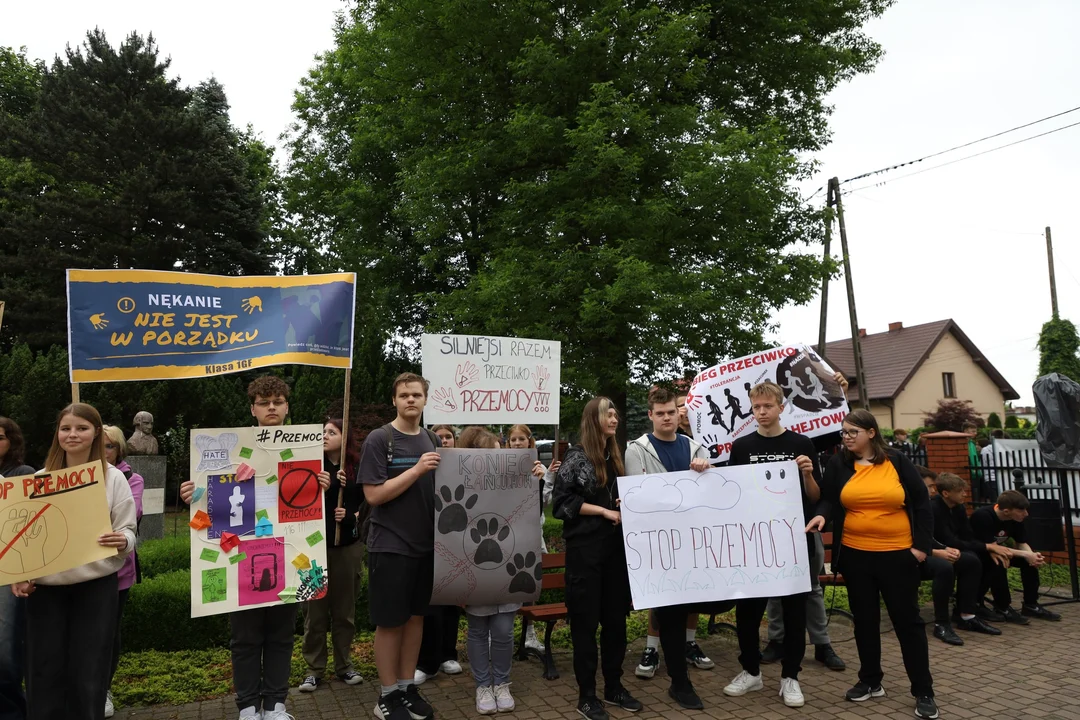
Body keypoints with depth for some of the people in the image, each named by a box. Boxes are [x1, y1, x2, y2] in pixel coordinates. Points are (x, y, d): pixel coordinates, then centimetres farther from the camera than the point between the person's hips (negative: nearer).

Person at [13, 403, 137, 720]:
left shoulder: (113, 478, -1)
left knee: (88, 672, 4)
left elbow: (128, 530, -2)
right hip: (45, 585, 2)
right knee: (44, 670, 7)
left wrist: (122, 540, -24)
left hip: (96, 584, -2)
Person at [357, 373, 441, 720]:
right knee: (390, 621, 4)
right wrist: (416, 470, -23)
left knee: (416, 616, 14)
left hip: (426, 544, 6)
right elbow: (373, 495, -16)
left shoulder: (432, 440, 9)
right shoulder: (379, 439, -9)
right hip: (391, 545, -6)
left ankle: (408, 686, 27)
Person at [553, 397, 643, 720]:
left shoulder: (616, 456, 12)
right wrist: (604, 511, -14)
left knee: (616, 617, 12)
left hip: (615, 545, 6)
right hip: (585, 547, -6)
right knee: (586, 620, 2)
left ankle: (613, 686, 26)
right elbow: (563, 502, -11)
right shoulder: (576, 456, -6)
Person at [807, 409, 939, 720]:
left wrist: (922, 545, -5)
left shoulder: (897, 461, -2)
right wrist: (822, 515, -23)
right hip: (855, 555, 2)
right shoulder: (838, 464, 1)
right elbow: (828, 499, 0)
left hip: (898, 554, -2)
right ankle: (870, 681, 27)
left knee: (907, 620, 5)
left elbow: (921, 503, 1)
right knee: (865, 619, 12)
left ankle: (923, 691, 15)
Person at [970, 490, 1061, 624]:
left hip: (998, 552, 7)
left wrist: (1032, 555, -25)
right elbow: (992, 549, -33)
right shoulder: (983, 516, -32)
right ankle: (1002, 608, -18)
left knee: (1029, 560, -11)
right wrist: (1026, 555, -33)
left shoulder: (1015, 519, -9)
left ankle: (1030, 605, 2)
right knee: (997, 561, -34)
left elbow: (1022, 543, -3)